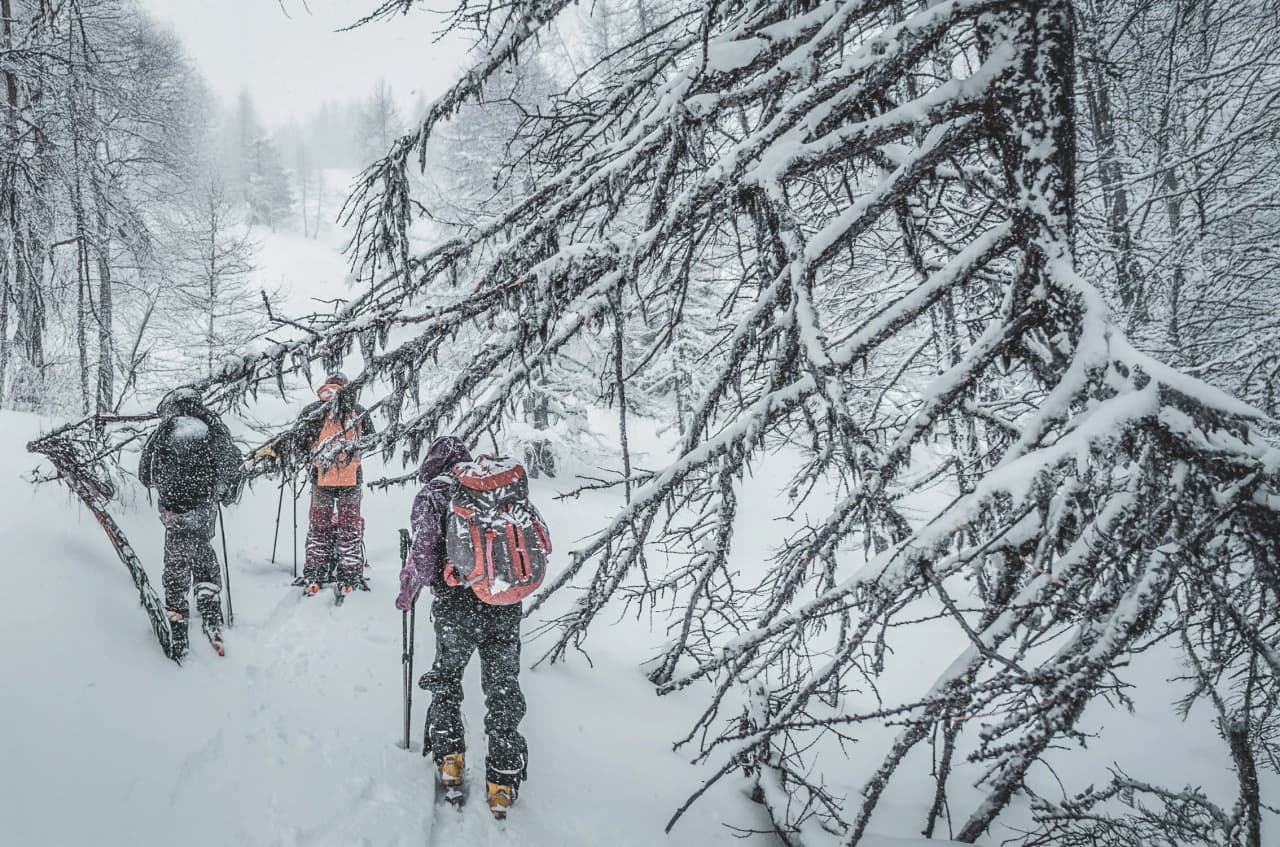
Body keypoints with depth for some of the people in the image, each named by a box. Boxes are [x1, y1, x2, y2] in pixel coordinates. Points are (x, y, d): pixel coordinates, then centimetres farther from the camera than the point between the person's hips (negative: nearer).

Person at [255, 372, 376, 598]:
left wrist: (272, 449, 5)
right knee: (349, 528, 9)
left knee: (318, 528, 11)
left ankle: (313, 578, 10)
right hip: (352, 478, 1)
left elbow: (297, 437, -7)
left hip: (321, 478, -1)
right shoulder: (360, 412, 4)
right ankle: (349, 579, 9)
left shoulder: (315, 410, -4)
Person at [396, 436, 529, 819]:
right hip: (506, 605, 3)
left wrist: (408, 591, 4)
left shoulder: (433, 492, -2)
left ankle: (449, 759, 29)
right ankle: (503, 781, 17)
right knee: (504, 691, 14)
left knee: (446, 680, 23)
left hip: (457, 606, -3)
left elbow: (424, 552, -13)